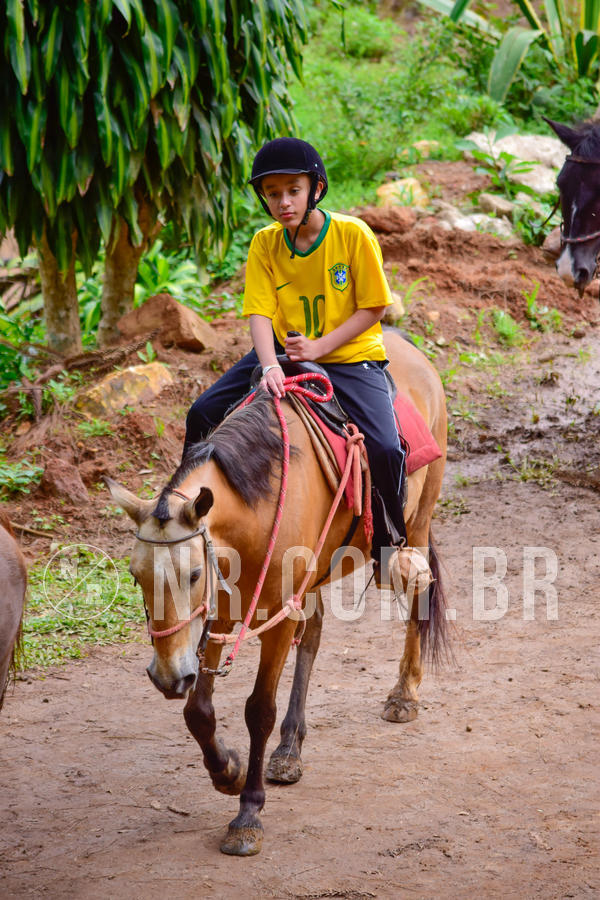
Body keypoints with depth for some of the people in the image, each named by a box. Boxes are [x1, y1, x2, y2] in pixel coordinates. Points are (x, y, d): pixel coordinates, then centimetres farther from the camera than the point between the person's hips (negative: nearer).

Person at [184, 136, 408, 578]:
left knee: (385, 449, -25)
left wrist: (319, 347, -20)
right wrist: (270, 365, -29)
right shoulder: (265, 244, -2)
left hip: (351, 357, -4)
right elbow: (261, 312, -10)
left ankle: (390, 545, 1)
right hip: (285, 355, 4)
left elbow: (372, 309, -9)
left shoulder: (353, 235, -12)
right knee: (203, 414, -7)